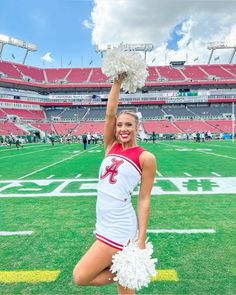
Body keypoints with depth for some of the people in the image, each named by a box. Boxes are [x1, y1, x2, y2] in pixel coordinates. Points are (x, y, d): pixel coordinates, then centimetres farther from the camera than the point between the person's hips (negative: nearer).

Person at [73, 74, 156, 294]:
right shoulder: (111, 147, 5)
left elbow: (144, 199, -8)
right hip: (103, 225, 6)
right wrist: (118, 81, 0)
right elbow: (109, 113, -3)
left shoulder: (145, 158, -8)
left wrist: (141, 240, -9)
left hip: (120, 229, -6)